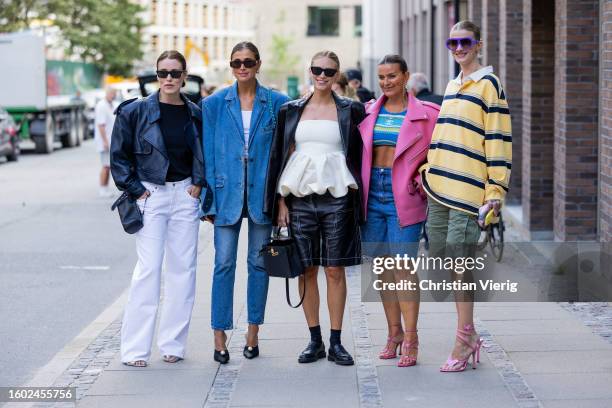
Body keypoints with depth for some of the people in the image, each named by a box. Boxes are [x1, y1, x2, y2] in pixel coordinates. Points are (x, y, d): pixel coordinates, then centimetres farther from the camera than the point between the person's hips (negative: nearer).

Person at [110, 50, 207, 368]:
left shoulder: (196, 115, 7)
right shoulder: (136, 111, -3)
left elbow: (205, 154, 18)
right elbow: (119, 156, 1)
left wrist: (199, 184, 5)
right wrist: (136, 190, -5)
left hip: (185, 195, 3)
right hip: (150, 195, -3)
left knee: (183, 268, 3)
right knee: (148, 268, -9)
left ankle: (172, 344, 12)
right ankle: (134, 348, -4)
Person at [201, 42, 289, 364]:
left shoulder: (277, 103, 2)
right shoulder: (214, 104, 3)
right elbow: (208, 154, 3)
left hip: (262, 192, 1)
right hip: (227, 192, 0)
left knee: (259, 262, 8)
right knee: (224, 263, -1)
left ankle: (253, 332, 17)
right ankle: (219, 336, 3)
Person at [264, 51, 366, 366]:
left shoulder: (350, 111, 5)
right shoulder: (292, 111, 10)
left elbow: (360, 155, 8)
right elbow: (282, 156, 9)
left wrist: (354, 198, -1)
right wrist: (280, 201, 3)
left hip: (336, 198, -2)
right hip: (300, 197, 2)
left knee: (335, 270, 0)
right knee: (307, 270, 3)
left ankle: (336, 343, 6)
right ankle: (315, 340, 12)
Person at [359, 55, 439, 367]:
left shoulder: (425, 114, -1)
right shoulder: (368, 112, 11)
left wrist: (424, 178, -11)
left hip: (404, 196, -4)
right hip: (372, 194, 4)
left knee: (403, 268, -9)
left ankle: (410, 339, -5)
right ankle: (394, 332, 18)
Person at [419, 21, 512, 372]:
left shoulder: (488, 85, -4)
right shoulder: (452, 86, 19)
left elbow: (499, 139, -9)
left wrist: (496, 189, -13)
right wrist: (427, 170, 15)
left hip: (468, 189, -8)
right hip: (440, 188, 8)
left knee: (460, 260, -8)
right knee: (442, 257, 6)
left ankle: (464, 342, -1)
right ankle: (469, 334, 16)